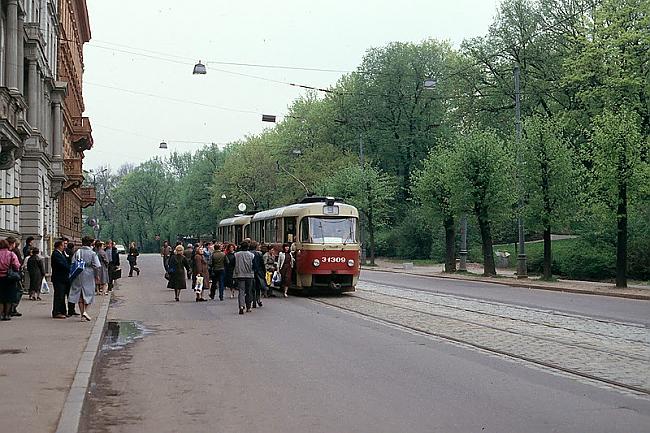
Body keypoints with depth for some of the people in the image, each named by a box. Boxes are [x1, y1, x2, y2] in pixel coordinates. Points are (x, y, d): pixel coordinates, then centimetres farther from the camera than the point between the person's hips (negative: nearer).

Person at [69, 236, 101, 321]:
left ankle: (82, 315, 9)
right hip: (88, 276, -2)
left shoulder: (77, 252, 0)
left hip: (78, 276, 2)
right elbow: (97, 266, -12)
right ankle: (84, 311, -11)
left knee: (80, 296, 9)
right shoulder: (92, 253, -7)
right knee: (88, 294, 8)